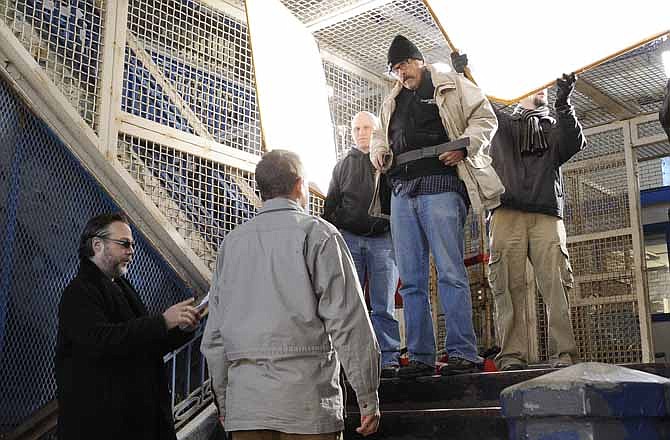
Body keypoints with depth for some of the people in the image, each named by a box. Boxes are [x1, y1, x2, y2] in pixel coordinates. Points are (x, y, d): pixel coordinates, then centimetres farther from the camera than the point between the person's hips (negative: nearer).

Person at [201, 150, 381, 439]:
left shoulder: (231, 242, 12)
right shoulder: (317, 233, -2)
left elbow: (214, 336, 14)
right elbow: (349, 323, -8)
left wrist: (223, 403, 22)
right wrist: (368, 398, -1)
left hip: (243, 406, 5)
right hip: (307, 403, -4)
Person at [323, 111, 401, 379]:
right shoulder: (343, 166, 18)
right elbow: (330, 206, 19)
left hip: (383, 238, -2)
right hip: (348, 238, 2)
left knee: (383, 306, -2)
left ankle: (388, 359, 0)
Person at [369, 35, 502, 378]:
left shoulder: (450, 85, 9)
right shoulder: (392, 101, 26)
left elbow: (485, 118, 5)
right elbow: (379, 135, 35)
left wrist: (464, 146, -11)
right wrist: (379, 152, 13)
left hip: (439, 185, -6)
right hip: (402, 191, 6)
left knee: (450, 272, -12)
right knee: (411, 280, 2)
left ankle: (463, 353, -10)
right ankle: (420, 357, 5)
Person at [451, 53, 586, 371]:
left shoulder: (556, 128, 26)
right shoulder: (501, 122, 25)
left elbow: (575, 143, 6)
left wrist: (564, 105, -8)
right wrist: (460, 76, 1)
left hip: (547, 216, 1)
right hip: (507, 214, -1)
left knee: (555, 284, -11)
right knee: (509, 286, -9)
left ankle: (564, 354, -14)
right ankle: (512, 354, -10)